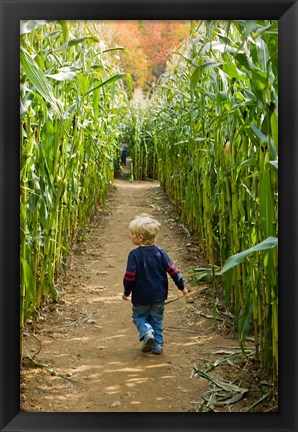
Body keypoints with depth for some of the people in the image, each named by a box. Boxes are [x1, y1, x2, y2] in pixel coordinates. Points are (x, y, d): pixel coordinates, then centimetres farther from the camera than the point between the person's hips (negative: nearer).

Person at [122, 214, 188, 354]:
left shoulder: (134, 254, -16)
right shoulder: (159, 252, -4)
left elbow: (130, 275, -17)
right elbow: (172, 270, -4)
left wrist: (126, 292, -1)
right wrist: (181, 286, 7)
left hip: (141, 297, -4)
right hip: (159, 296, 4)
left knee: (139, 316, 16)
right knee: (156, 319, 18)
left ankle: (147, 332, -10)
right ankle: (158, 345, 15)